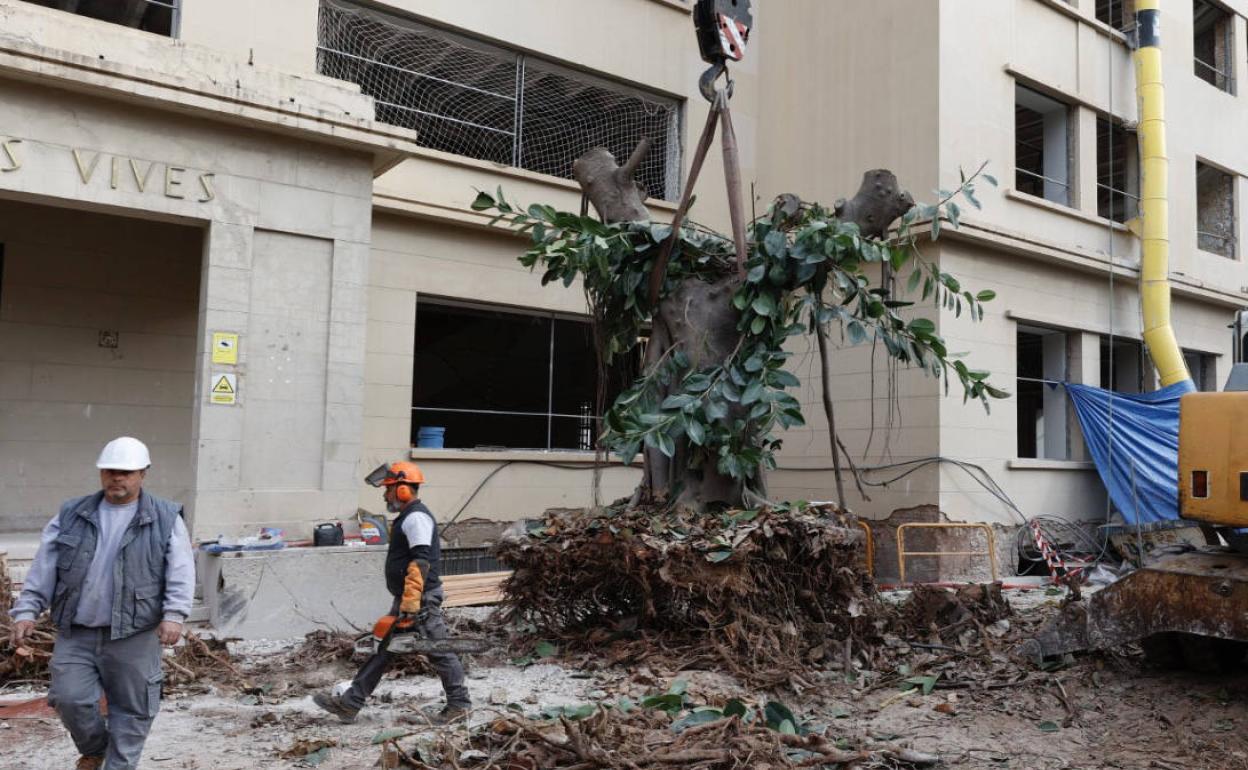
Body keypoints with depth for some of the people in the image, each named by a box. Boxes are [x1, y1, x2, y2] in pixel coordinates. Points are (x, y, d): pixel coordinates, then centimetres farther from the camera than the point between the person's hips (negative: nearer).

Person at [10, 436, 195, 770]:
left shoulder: (165, 518, -1)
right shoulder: (72, 515, 8)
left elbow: (181, 571, -8)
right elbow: (43, 567, 9)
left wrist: (174, 614, -19)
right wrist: (27, 610, 0)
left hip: (132, 635, -2)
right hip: (75, 633, 2)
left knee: (132, 708, 4)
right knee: (69, 699, 0)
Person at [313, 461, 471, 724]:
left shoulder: (417, 518, -16)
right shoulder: (408, 518, 17)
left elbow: (420, 562, -26)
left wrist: (410, 603, -31)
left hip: (420, 600, -11)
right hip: (407, 599, 11)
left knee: (438, 651, -1)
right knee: (382, 648, 12)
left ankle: (459, 702, 11)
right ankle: (350, 703, 17)